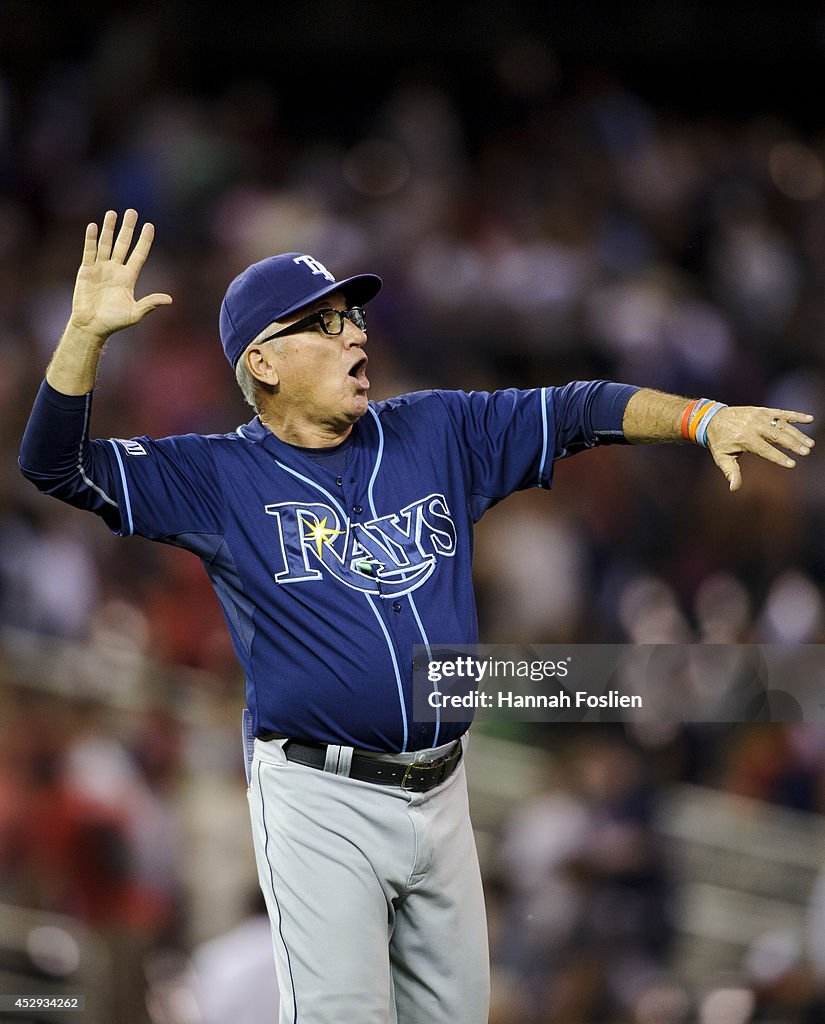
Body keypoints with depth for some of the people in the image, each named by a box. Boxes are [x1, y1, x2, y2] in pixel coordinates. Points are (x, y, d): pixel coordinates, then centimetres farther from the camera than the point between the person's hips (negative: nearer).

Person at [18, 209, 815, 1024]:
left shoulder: (437, 434, 9)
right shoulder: (221, 478, -2)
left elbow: (573, 411, 10)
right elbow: (57, 466, -9)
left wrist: (703, 420, -4)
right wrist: (86, 333, -24)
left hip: (441, 794, 5)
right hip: (320, 803, -5)